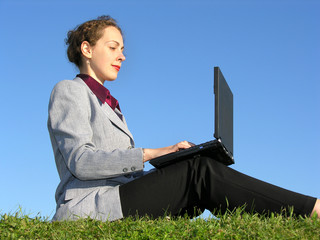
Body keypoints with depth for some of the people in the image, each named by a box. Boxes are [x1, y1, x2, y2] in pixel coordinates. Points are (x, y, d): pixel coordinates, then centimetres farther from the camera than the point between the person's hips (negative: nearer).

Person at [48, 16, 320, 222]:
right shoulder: (68, 92, 2)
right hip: (86, 209, -8)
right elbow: (81, 162, -14)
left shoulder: (107, 103, 29)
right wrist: (150, 153, -19)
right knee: (198, 171, -21)